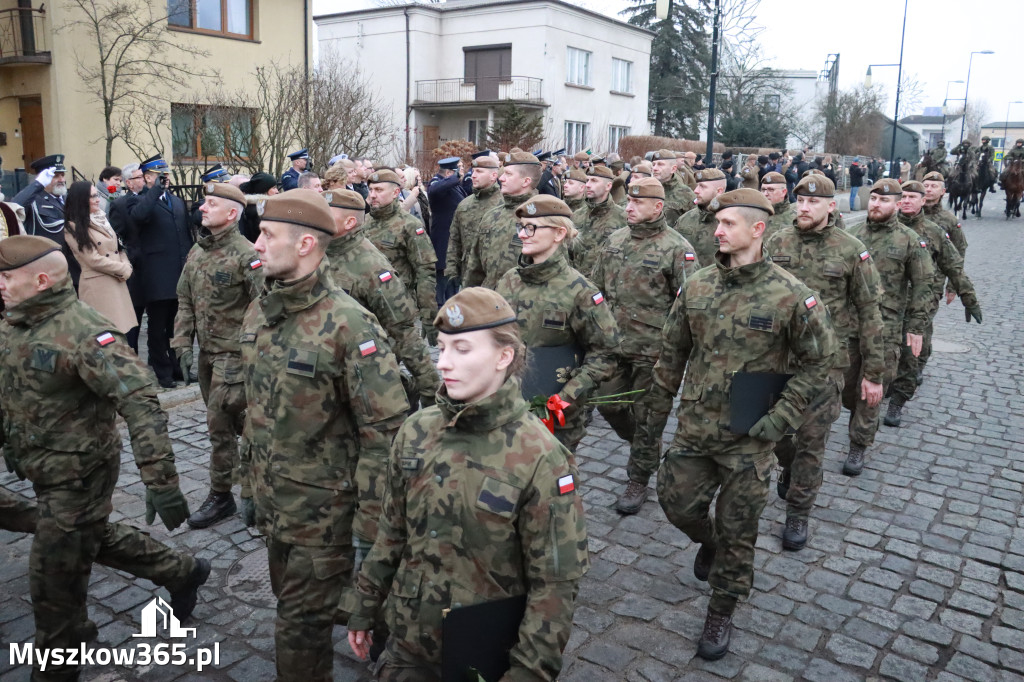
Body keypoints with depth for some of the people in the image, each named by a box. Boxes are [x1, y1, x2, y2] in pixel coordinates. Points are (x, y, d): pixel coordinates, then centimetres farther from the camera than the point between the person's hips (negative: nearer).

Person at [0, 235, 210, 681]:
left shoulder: (82, 332, -26)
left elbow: (141, 405, -33)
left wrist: (160, 482, -37)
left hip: (76, 477, -9)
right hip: (47, 473, 9)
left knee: (54, 586, 5)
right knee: (96, 537, 26)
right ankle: (182, 573, 44)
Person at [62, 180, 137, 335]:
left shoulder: (102, 219, 16)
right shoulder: (73, 228, -8)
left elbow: (119, 247, 17)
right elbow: (94, 260, -13)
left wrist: (126, 267, -2)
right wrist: (123, 270, -4)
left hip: (118, 283, 7)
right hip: (97, 286, -7)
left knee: (122, 330, 6)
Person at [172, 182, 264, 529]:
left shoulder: (246, 255, -14)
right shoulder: (197, 252, 10)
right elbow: (185, 301, 14)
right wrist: (183, 344, 5)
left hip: (234, 354, -7)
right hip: (207, 353, 8)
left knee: (220, 424, -4)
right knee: (236, 421, 15)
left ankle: (221, 496, 13)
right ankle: (250, 491, 27)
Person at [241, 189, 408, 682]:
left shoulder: (348, 324, -24)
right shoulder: (258, 312, 1)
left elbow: (385, 425, -22)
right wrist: (253, 467, 19)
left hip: (322, 506, -7)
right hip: (269, 495, 7)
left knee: (303, 624, 6)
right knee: (289, 599, 26)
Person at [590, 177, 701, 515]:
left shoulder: (677, 248, -11)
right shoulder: (615, 240, 7)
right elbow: (597, 288, 15)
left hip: (653, 350, -6)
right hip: (613, 344, 6)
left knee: (646, 417, 5)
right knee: (608, 404, 14)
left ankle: (638, 481, 22)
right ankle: (645, 448, 41)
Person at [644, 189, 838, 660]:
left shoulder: (790, 295, -13)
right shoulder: (696, 287, -1)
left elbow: (819, 359, -5)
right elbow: (672, 353, 9)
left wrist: (783, 416, -12)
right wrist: (658, 409, 12)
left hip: (749, 438, -3)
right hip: (694, 427, 4)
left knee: (737, 531, 9)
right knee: (676, 502, 12)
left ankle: (721, 614, 29)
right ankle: (707, 541, 47)